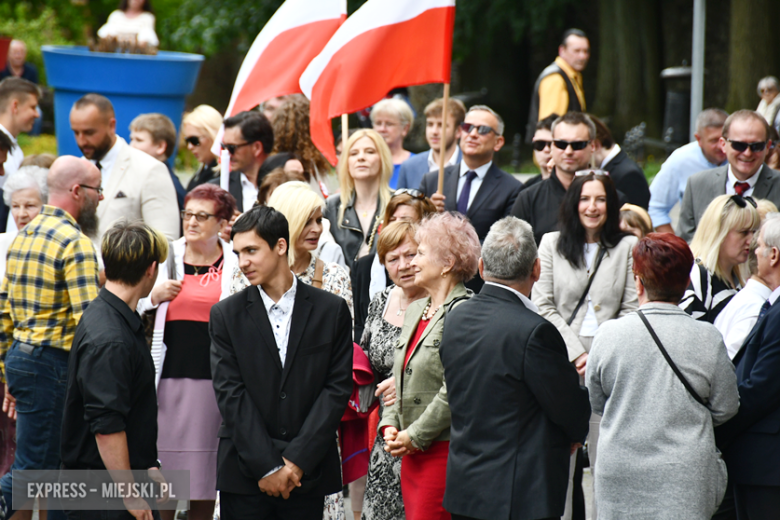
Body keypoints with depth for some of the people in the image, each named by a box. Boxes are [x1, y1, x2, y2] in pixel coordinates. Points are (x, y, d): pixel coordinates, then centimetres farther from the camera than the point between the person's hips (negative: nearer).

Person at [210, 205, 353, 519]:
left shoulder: (332, 310, 4)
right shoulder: (226, 315, 4)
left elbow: (338, 388, -1)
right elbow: (230, 395, -3)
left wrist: (296, 461, -8)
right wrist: (267, 467, -11)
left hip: (308, 473, 0)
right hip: (245, 475, 0)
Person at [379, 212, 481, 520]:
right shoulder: (414, 311, 17)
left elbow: (454, 390, -18)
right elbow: (398, 376, 23)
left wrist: (414, 436, -13)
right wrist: (390, 425, 8)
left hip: (444, 449, -9)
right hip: (411, 451, 9)